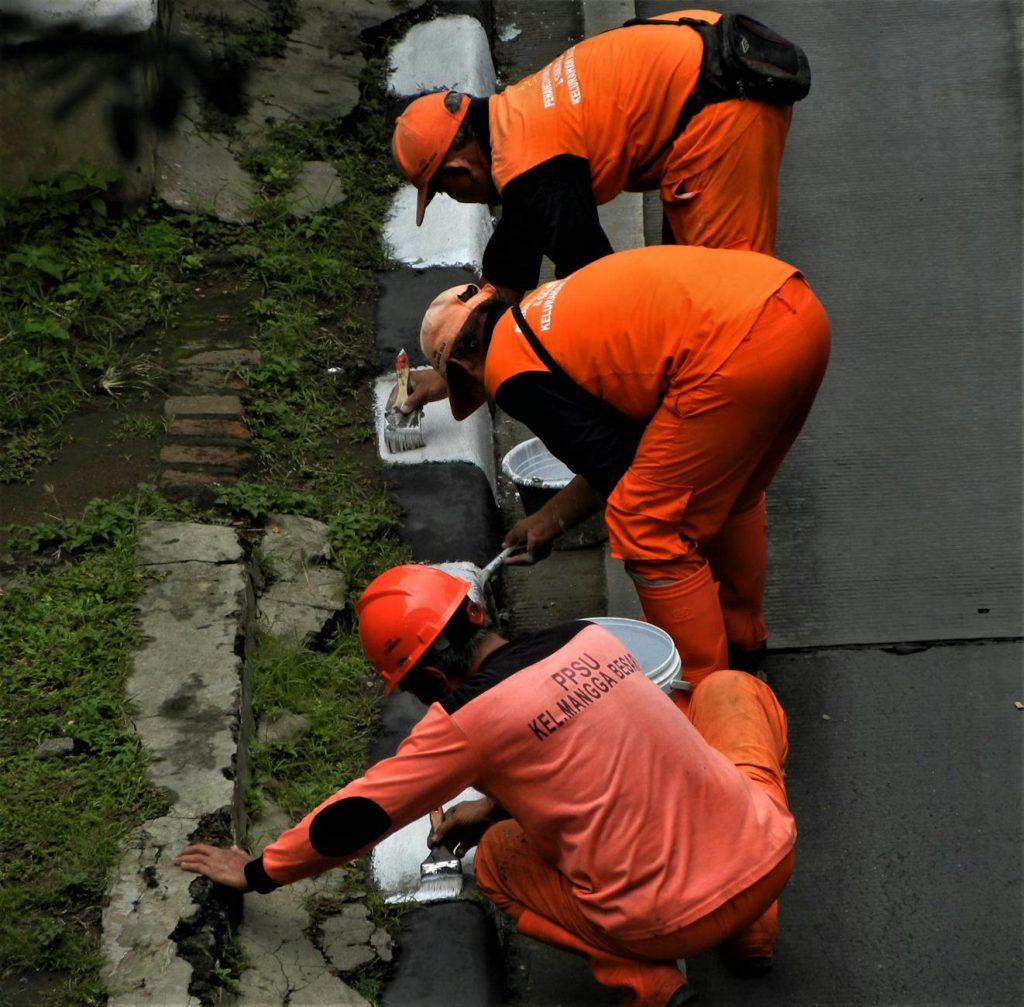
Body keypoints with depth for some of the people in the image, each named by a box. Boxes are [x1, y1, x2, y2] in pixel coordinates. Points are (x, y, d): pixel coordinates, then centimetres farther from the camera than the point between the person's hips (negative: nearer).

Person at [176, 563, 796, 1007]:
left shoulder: (469, 718, -8)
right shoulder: (593, 639, 7)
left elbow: (353, 820, 2)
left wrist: (259, 873, 17)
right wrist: (501, 802, 32)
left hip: (670, 921, -4)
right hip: (773, 853, 4)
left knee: (499, 858, 23)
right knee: (732, 689, 30)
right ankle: (753, 934, 25)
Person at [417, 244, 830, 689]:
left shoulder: (509, 372, 2)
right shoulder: (544, 307, 28)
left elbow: (614, 470, 2)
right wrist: (547, 520, 37)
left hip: (740, 350, -10)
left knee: (648, 530, 6)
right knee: (730, 493, 32)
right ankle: (741, 639, 50)